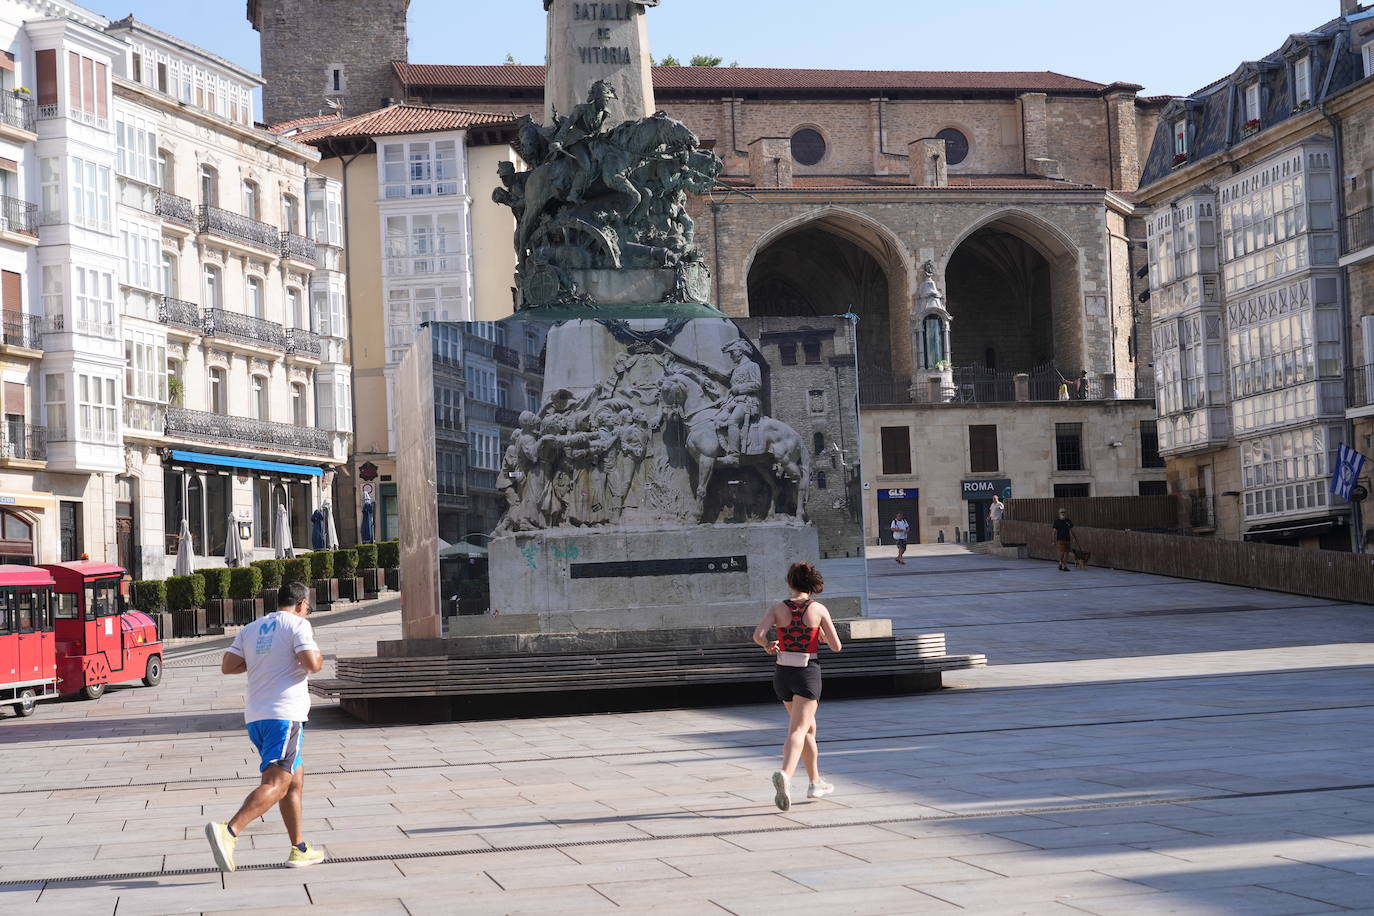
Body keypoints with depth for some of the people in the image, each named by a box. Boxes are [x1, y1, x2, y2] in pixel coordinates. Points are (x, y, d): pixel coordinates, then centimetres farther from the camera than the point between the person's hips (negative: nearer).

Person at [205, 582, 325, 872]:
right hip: (285, 715, -8)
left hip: (255, 717, 8)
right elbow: (311, 664, -15)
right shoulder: (298, 624, -2)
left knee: (295, 780, 18)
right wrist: (319, 658, 8)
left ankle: (299, 849, 20)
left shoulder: (251, 629, 17)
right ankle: (229, 831, -34)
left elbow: (227, 666, 10)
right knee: (276, 784, -15)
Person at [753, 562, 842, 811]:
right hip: (808, 673, -4)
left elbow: (758, 635, -14)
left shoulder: (778, 608, -1)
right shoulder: (819, 609, -6)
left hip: (783, 673, 4)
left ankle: (816, 782, 33)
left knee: (808, 727, 23)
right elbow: (836, 646, -5)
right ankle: (785, 775, -38)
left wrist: (768, 645, 8)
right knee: (798, 731, -12)